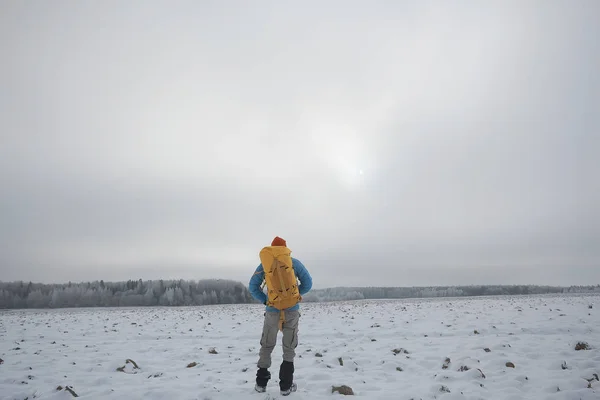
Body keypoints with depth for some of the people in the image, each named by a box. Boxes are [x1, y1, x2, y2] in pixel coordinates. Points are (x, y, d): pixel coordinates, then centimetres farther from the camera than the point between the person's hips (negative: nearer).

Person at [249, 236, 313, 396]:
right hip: (292, 311, 0)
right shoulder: (294, 262, 2)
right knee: (289, 348, 12)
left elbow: (253, 287, 2)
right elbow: (307, 283, 4)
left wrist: (265, 300, 6)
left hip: (272, 311, 1)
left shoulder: (264, 263, 5)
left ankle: (261, 383, 21)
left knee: (266, 346, 18)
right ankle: (286, 385, 11)